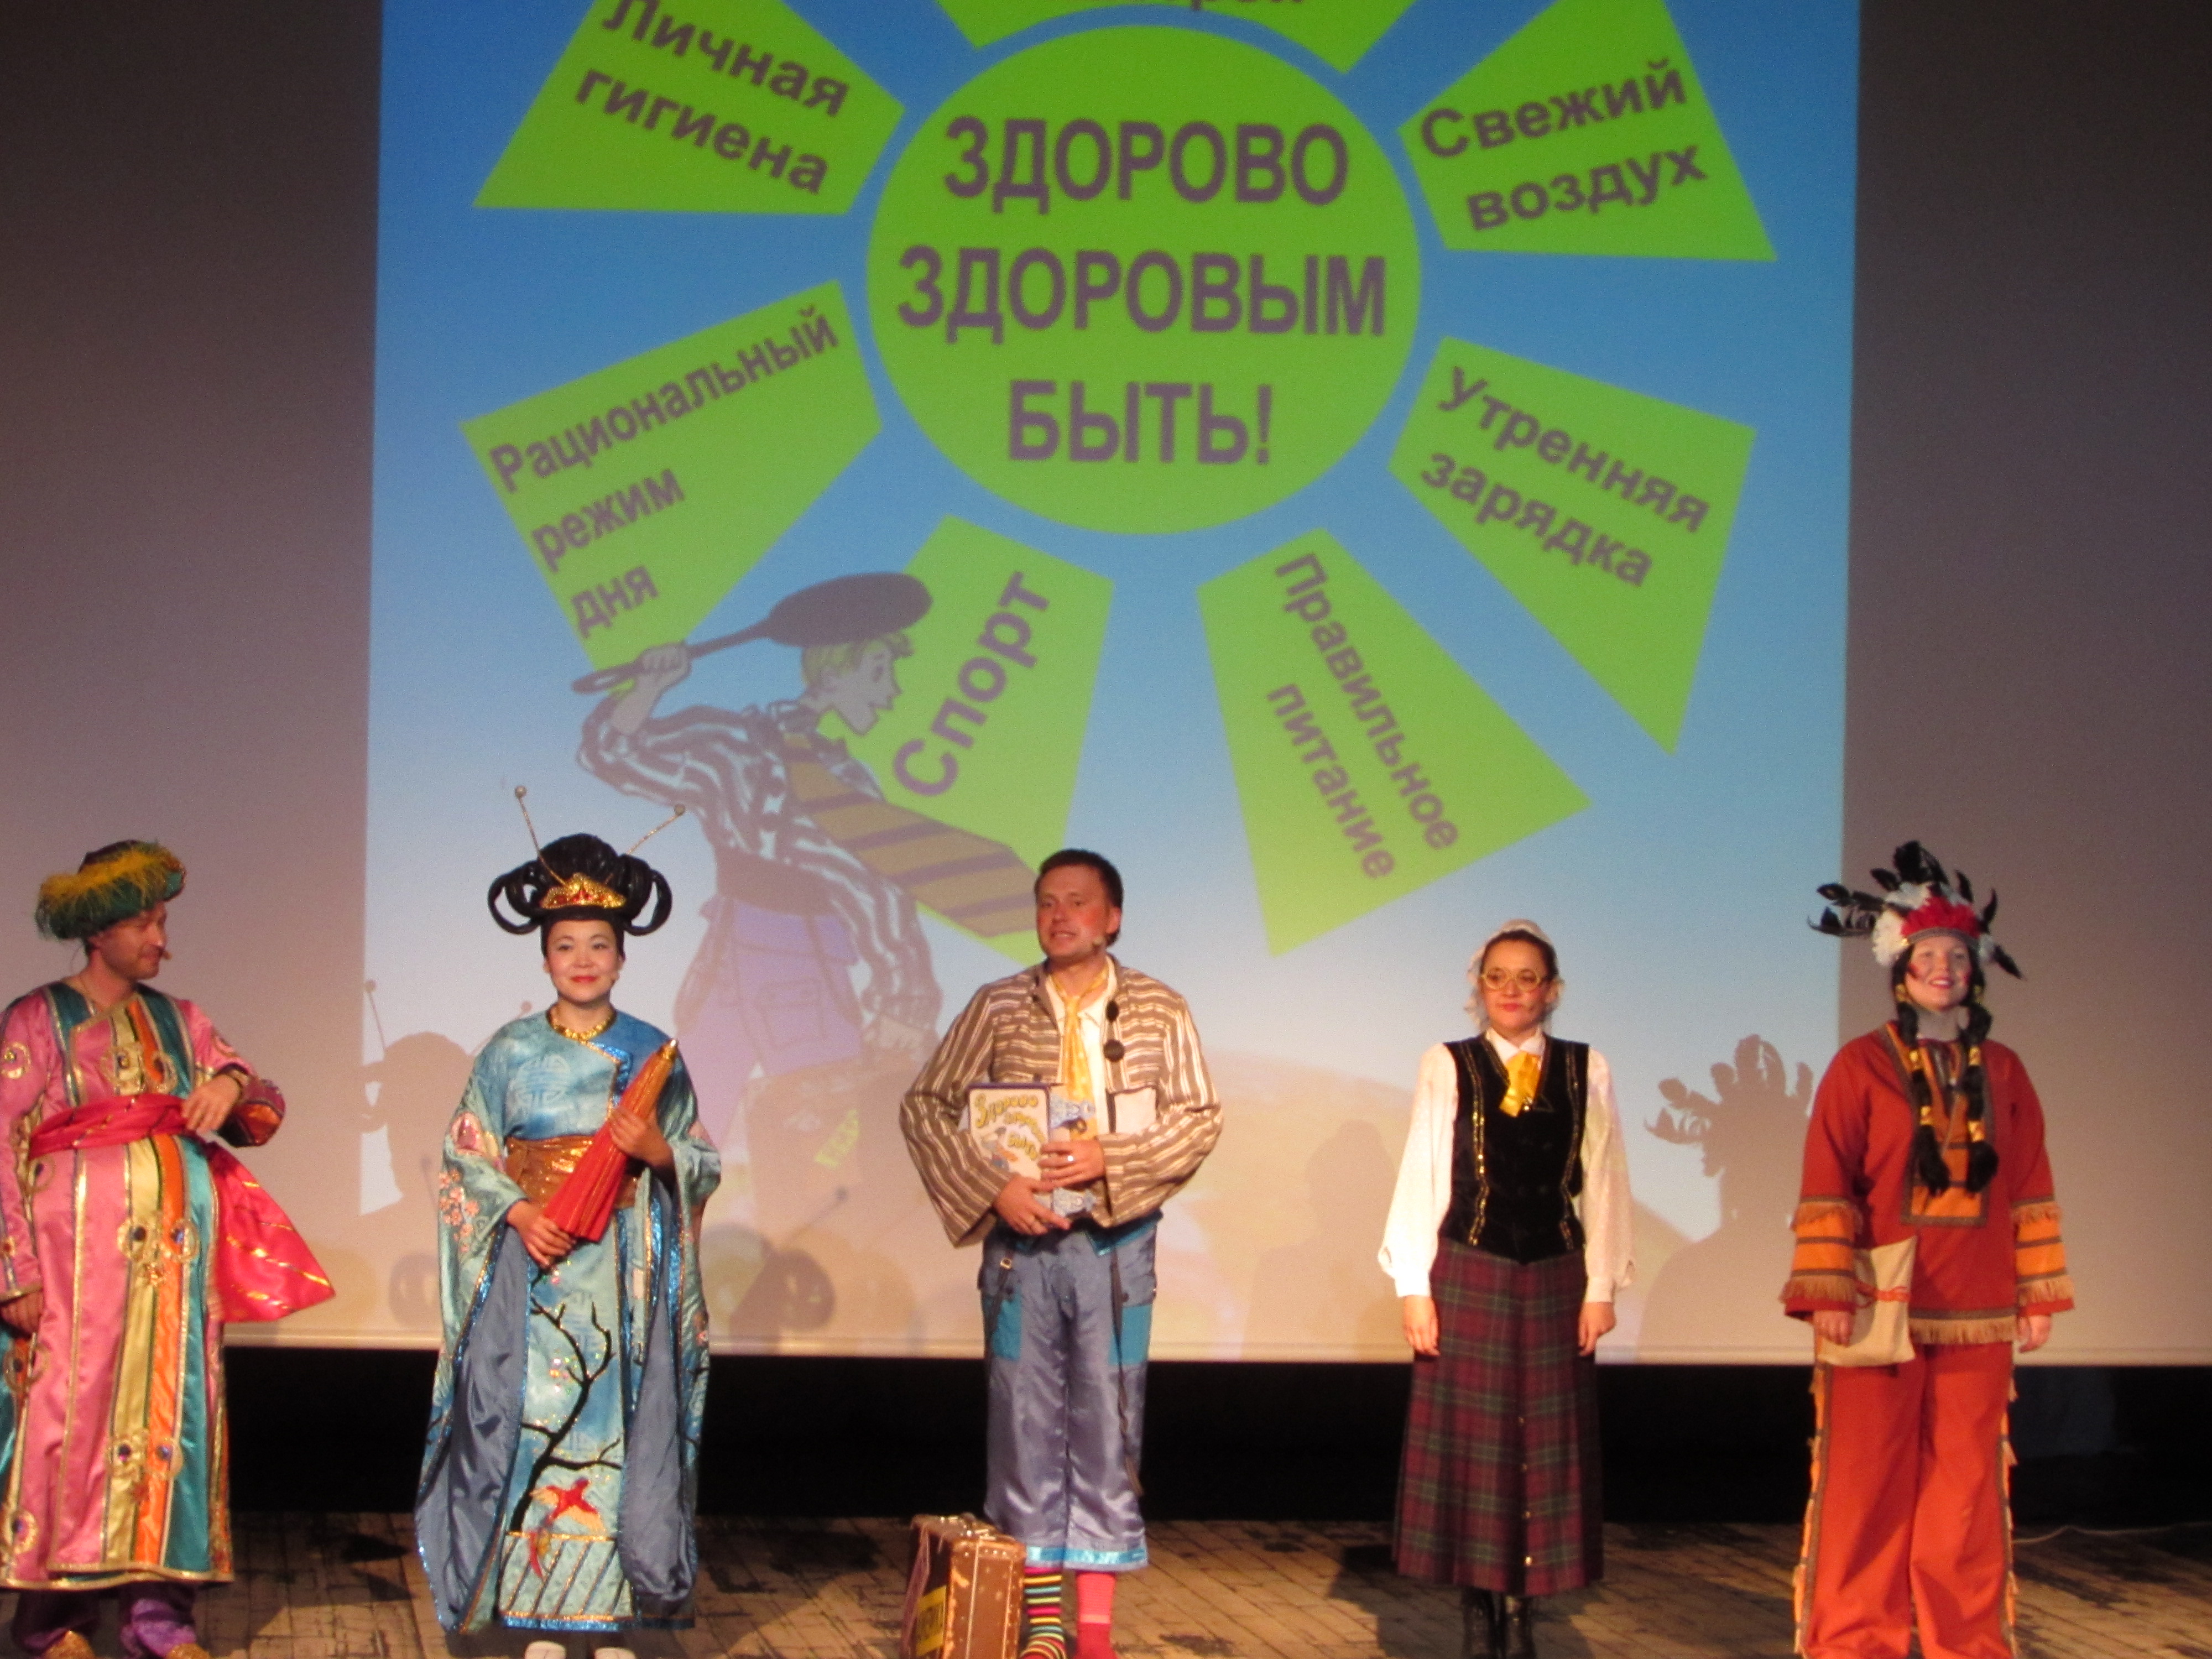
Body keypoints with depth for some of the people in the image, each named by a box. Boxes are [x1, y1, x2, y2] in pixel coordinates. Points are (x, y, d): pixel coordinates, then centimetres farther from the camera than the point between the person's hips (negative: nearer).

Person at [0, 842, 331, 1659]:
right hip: (79, 1245, -5)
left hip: (176, 1249, 5)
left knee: (171, 1413, 2)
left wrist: (233, 1084, -8)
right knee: (72, 1415, -6)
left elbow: (266, 1109, 16)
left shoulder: (176, 1022, 15)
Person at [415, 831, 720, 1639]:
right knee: (526, 1422, -7)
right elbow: (466, 1161, 4)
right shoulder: (510, 1052, 6)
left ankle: (618, 1608, 2)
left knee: (622, 1434, -4)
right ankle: (534, 1613, 0)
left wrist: (658, 1150, -12)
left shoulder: (653, 1054, 8)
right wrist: (519, 1213, -12)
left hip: (627, 1277, 0)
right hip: (531, 1270, 0)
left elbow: (702, 1169, 8)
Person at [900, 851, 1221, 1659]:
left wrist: (1111, 1156, -15)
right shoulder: (998, 1007, 2)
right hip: (1021, 1241, 1)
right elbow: (925, 1106, 1)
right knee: (1025, 1420, 3)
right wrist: (992, 1187, -11)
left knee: (1108, 1423, 2)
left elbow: (1201, 1117, 0)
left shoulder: (1158, 1009, 2)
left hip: (1116, 1239, -1)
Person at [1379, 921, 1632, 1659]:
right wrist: (1414, 1287, -5)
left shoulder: (1586, 1071, 5)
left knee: (1545, 1444, 4)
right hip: (1468, 1280, -1)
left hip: (1555, 1283, 1)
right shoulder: (1447, 1067, 1)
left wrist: (1601, 1287, -2)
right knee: (1469, 1442, 3)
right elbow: (1419, 1181, 0)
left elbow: (1604, 1184, 3)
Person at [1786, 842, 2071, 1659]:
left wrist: (2039, 1294, 6)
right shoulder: (1862, 1066, 0)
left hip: (1977, 1319, 3)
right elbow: (1827, 1187, -4)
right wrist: (1826, 1293, -11)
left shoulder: (2003, 1073, 9)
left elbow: (2030, 1191, 11)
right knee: (1867, 1485, 0)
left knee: (1969, 1487, 5)